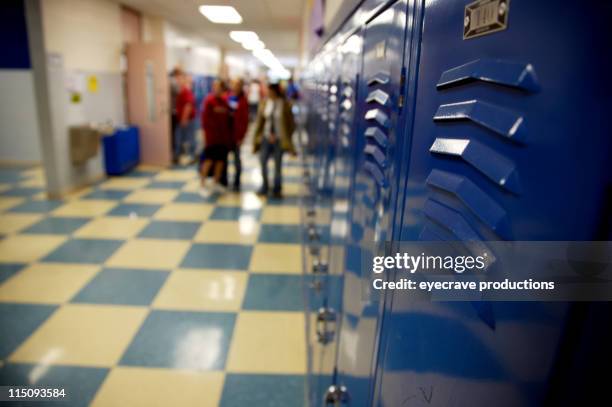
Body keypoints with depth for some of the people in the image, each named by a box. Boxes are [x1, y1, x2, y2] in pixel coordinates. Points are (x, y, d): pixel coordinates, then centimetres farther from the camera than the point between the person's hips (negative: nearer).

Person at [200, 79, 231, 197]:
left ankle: (216, 183, 23)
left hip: (223, 136, 6)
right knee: (209, 160, -5)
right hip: (212, 136, -6)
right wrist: (206, 133, -14)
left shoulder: (224, 101, 10)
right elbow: (205, 118, -11)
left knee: (221, 160, 10)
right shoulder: (209, 100, -9)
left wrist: (229, 133, 10)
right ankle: (203, 185, 4)